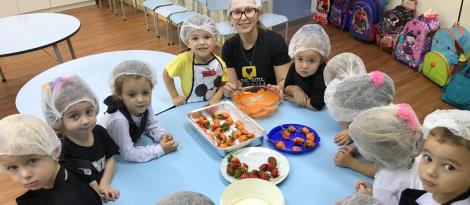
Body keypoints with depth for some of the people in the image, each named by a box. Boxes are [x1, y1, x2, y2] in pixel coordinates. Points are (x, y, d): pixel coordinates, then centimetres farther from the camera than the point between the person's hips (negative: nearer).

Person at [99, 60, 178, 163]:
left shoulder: (145, 107, -19)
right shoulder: (119, 120, -35)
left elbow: (151, 125, 0)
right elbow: (128, 154, -29)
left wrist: (163, 135, -19)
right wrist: (160, 149, -28)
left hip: (130, 143, 6)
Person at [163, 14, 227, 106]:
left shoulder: (218, 63, -9)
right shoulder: (184, 59, -16)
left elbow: (223, 84, 2)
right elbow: (166, 74, -2)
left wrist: (216, 99, -15)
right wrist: (175, 96, -2)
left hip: (213, 106, 3)